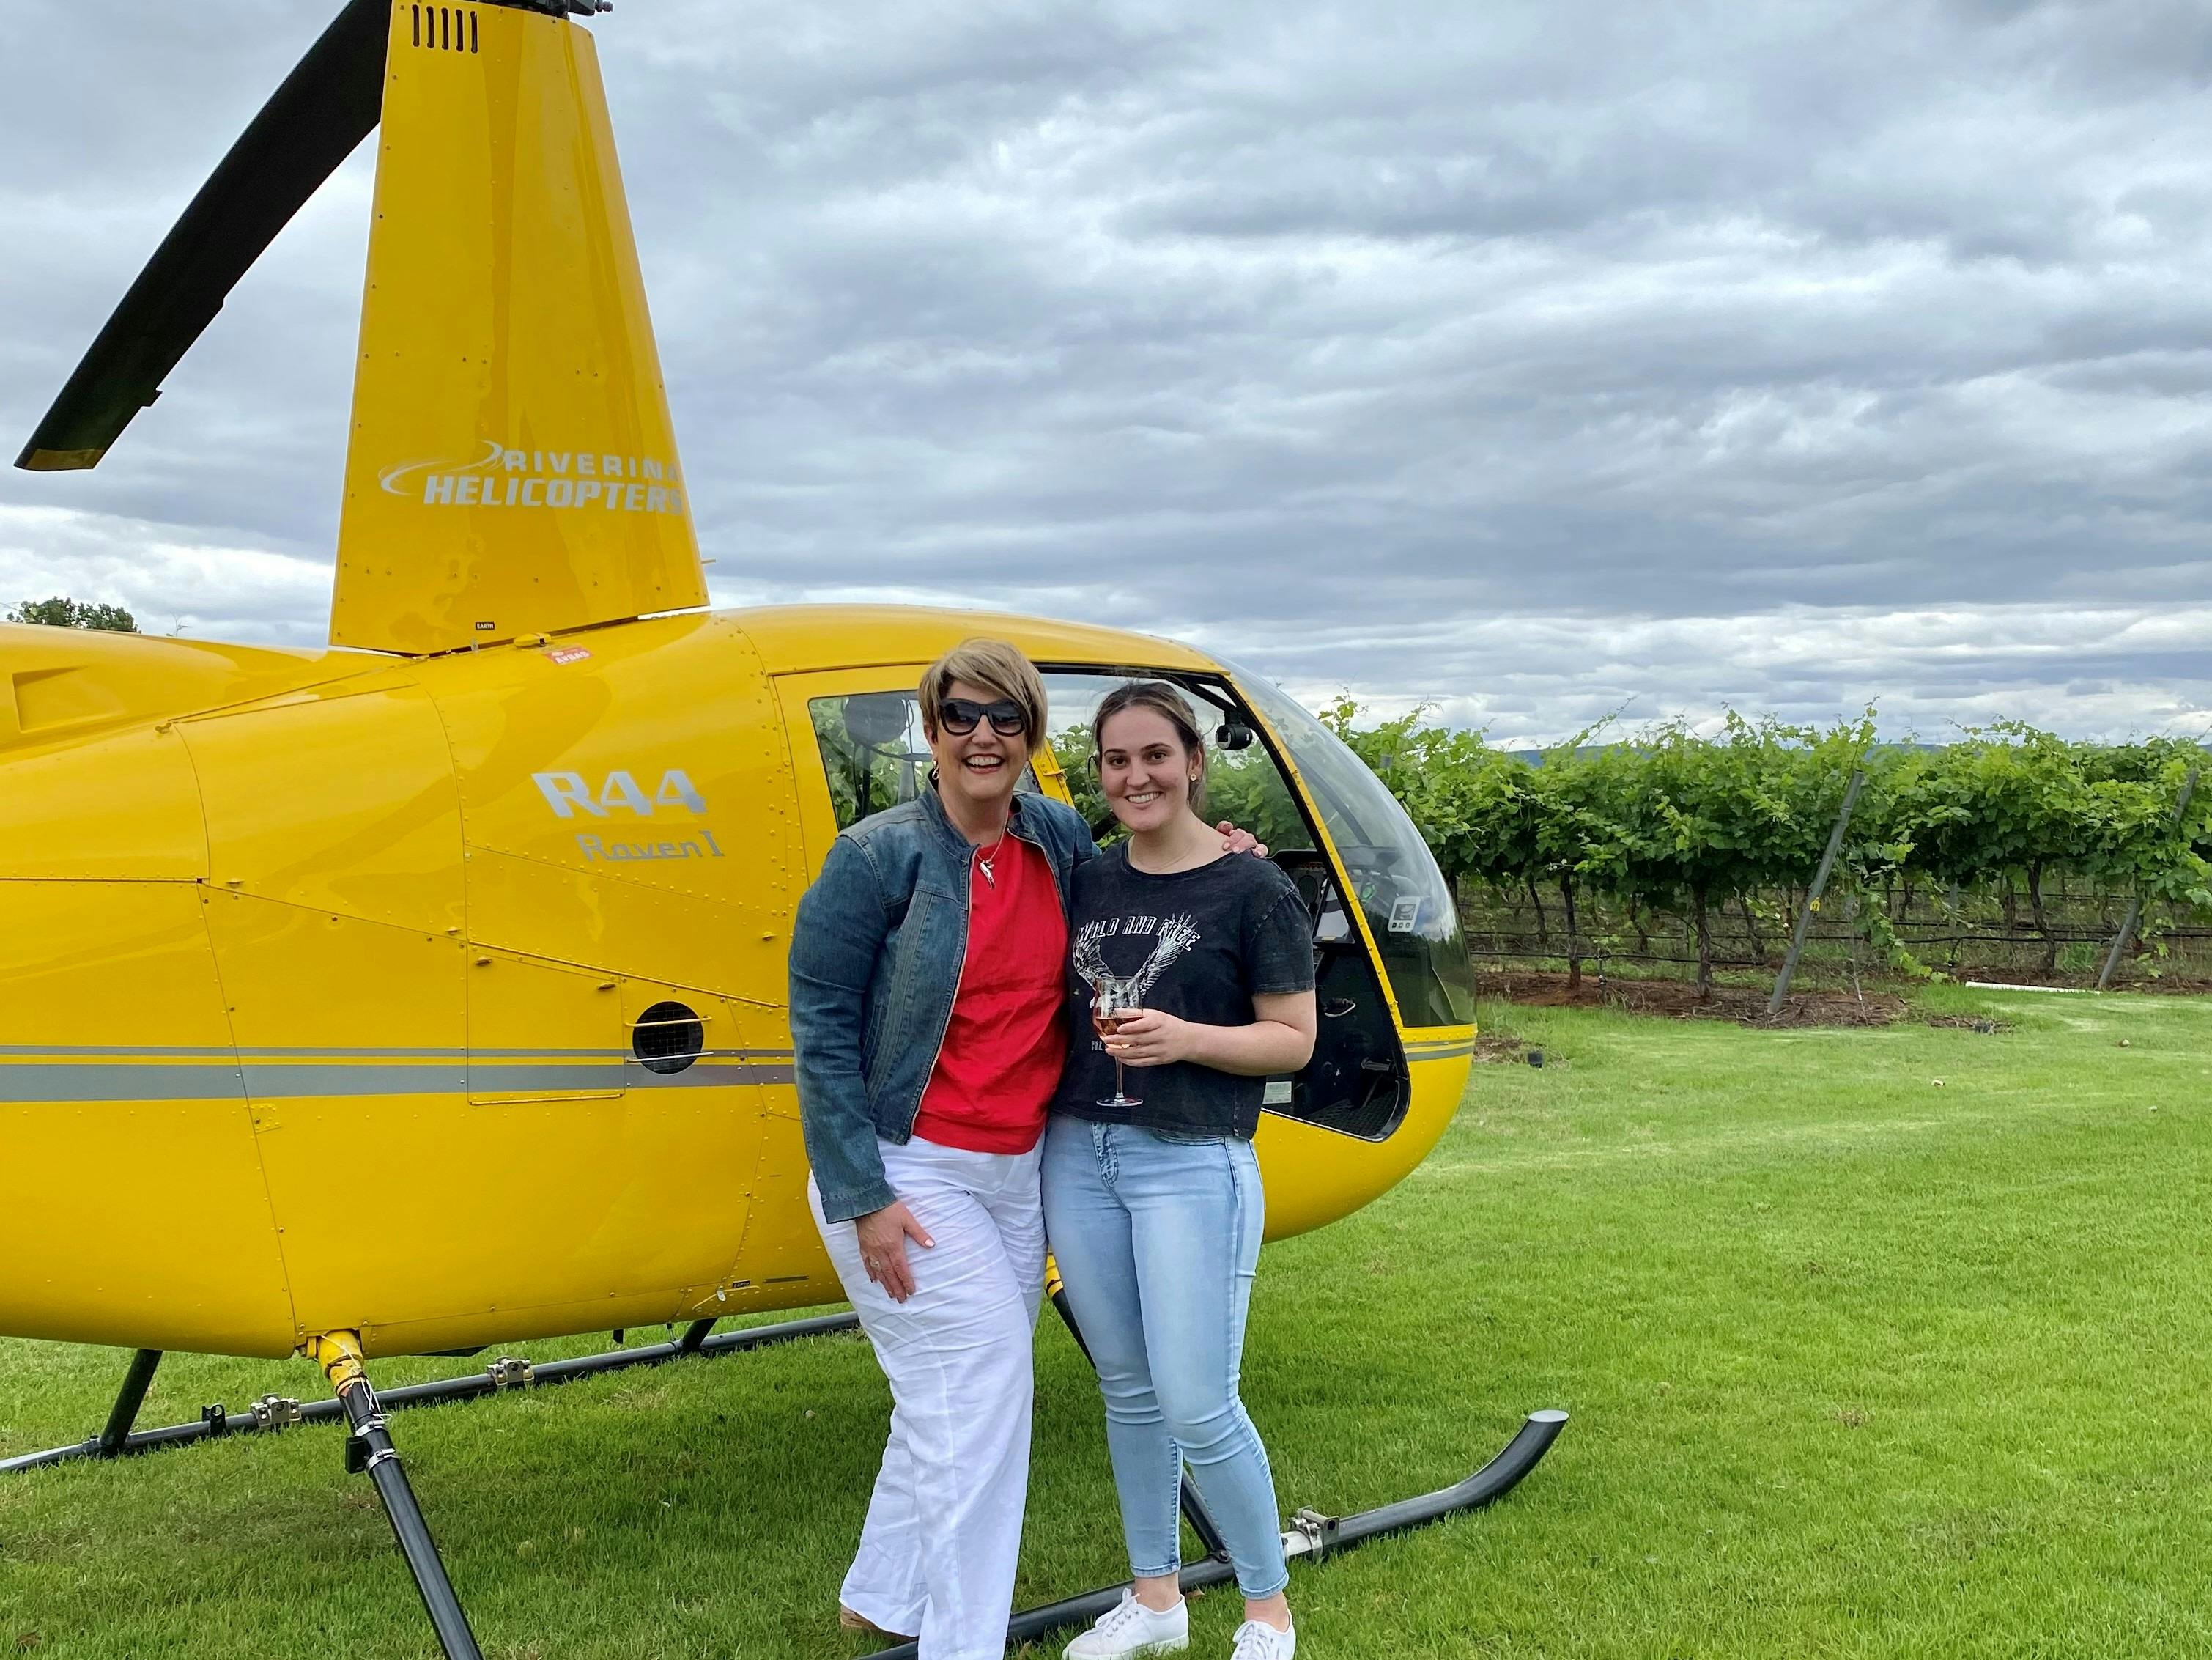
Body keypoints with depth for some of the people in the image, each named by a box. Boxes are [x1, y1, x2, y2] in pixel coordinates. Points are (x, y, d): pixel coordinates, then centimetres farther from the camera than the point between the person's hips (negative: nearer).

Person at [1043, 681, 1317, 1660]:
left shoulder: (1254, 891, -6)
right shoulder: (1086, 884, 9)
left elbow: (1294, 1040, -6)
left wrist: (1186, 1038, -19)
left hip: (1194, 1165, -5)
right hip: (1077, 1153, 6)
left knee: (1198, 1406, -3)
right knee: (1126, 1389, 15)